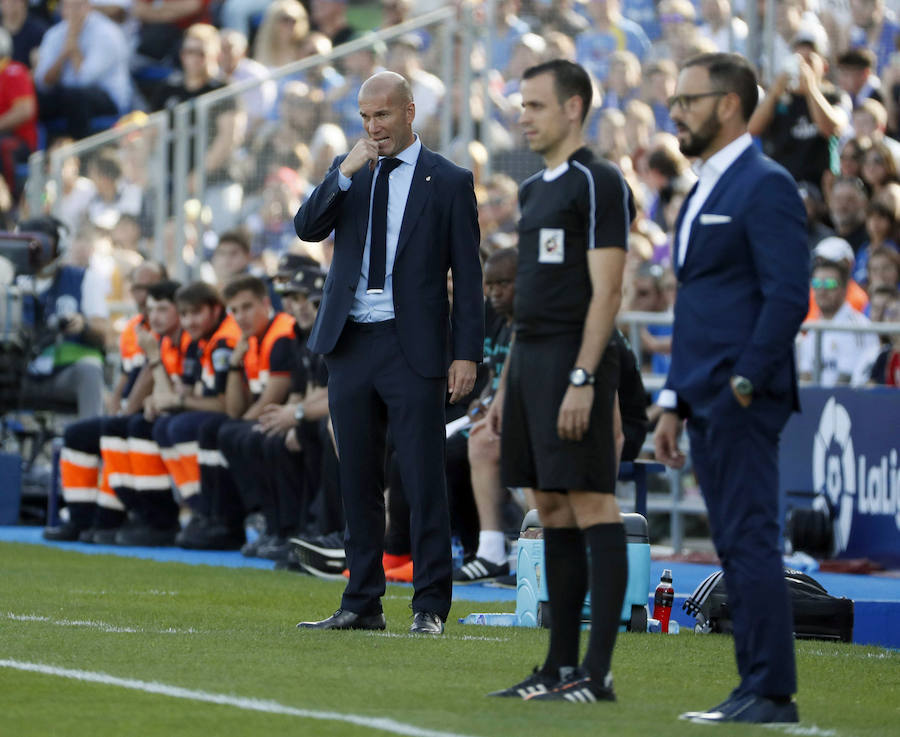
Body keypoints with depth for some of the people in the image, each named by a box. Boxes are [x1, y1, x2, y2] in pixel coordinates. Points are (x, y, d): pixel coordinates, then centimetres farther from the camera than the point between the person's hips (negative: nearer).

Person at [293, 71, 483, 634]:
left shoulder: (448, 181, 0)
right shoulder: (349, 171, 12)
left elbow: (468, 275, -1)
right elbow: (307, 228, -1)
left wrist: (466, 353, -7)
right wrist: (344, 175, -13)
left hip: (412, 347, -4)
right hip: (350, 344, 4)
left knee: (424, 480, -6)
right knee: (359, 481, 9)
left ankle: (431, 606, -2)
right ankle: (363, 603, 15)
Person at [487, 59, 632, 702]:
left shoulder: (598, 184, -9)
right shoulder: (534, 190, 19)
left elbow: (606, 292, -15)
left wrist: (582, 379, -21)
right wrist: (507, 384, 20)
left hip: (574, 364, -9)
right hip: (530, 361, 9)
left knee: (591, 509, -9)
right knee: (553, 513, 9)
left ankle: (597, 673, -10)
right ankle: (560, 665, 11)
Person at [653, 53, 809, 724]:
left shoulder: (766, 186, -10)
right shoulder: (705, 191, 20)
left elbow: (788, 296, -17)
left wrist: (744, 385, -20)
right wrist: (675, 404, 19)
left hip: (743, 399, -10)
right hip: (708, 400, 10)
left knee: (751, 543, -9)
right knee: (737, 548, 10)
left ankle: (771, 694, -8)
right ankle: (758, 688, 13)